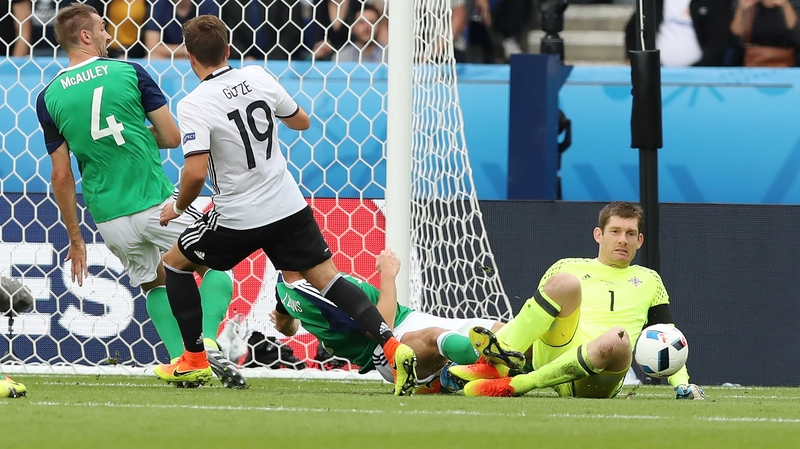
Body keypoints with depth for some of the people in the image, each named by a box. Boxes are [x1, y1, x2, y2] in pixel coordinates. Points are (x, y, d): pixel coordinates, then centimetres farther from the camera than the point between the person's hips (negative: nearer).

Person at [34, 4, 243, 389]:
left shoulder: (49, 97, 2)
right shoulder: (129, 73, -4)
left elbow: (61, 177, 4)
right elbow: (173, 138, -1)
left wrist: (75, 239, 12)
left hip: (108, 219, 3)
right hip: (156, 200, -3)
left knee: (154, 285, 25)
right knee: (217, 267, 13)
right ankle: (208, 343, -9)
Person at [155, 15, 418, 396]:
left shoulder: (193, 106, -15)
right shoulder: (257, 76, 1)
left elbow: (195, 172, -23)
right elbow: (301, 121, 15)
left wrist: (177, 207, -4)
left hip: (238, 218, -4)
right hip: (290, 208, 4)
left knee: (175, 263, 18)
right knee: (328, 279, 6)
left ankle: (194, 361, 18)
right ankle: (392, 346, -13)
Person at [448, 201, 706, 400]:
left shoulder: (649, 281, 29)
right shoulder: (567, 268, 27)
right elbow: (530, 317, 23)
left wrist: (682, 384, 6)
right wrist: (496, 340, 2)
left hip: (596, 378, 0)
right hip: (552, 353, 0)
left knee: (617, 338, -39)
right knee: (564, 282, -25)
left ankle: (514, 386, -32)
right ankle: (498, 363, -32)